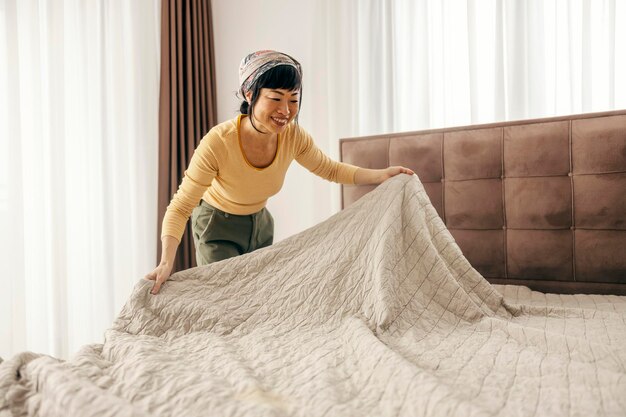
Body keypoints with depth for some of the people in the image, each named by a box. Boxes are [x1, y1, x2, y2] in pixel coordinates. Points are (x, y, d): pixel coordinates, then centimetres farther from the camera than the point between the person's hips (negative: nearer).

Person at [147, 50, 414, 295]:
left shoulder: (293, 136, -21)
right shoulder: (218, 143, -34)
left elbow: (330, 169, -2)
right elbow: (180, 208, -28)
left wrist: (382, 175, -14)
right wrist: (166, 263, -41)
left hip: (260, 224, 4)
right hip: (218, 227, -4)